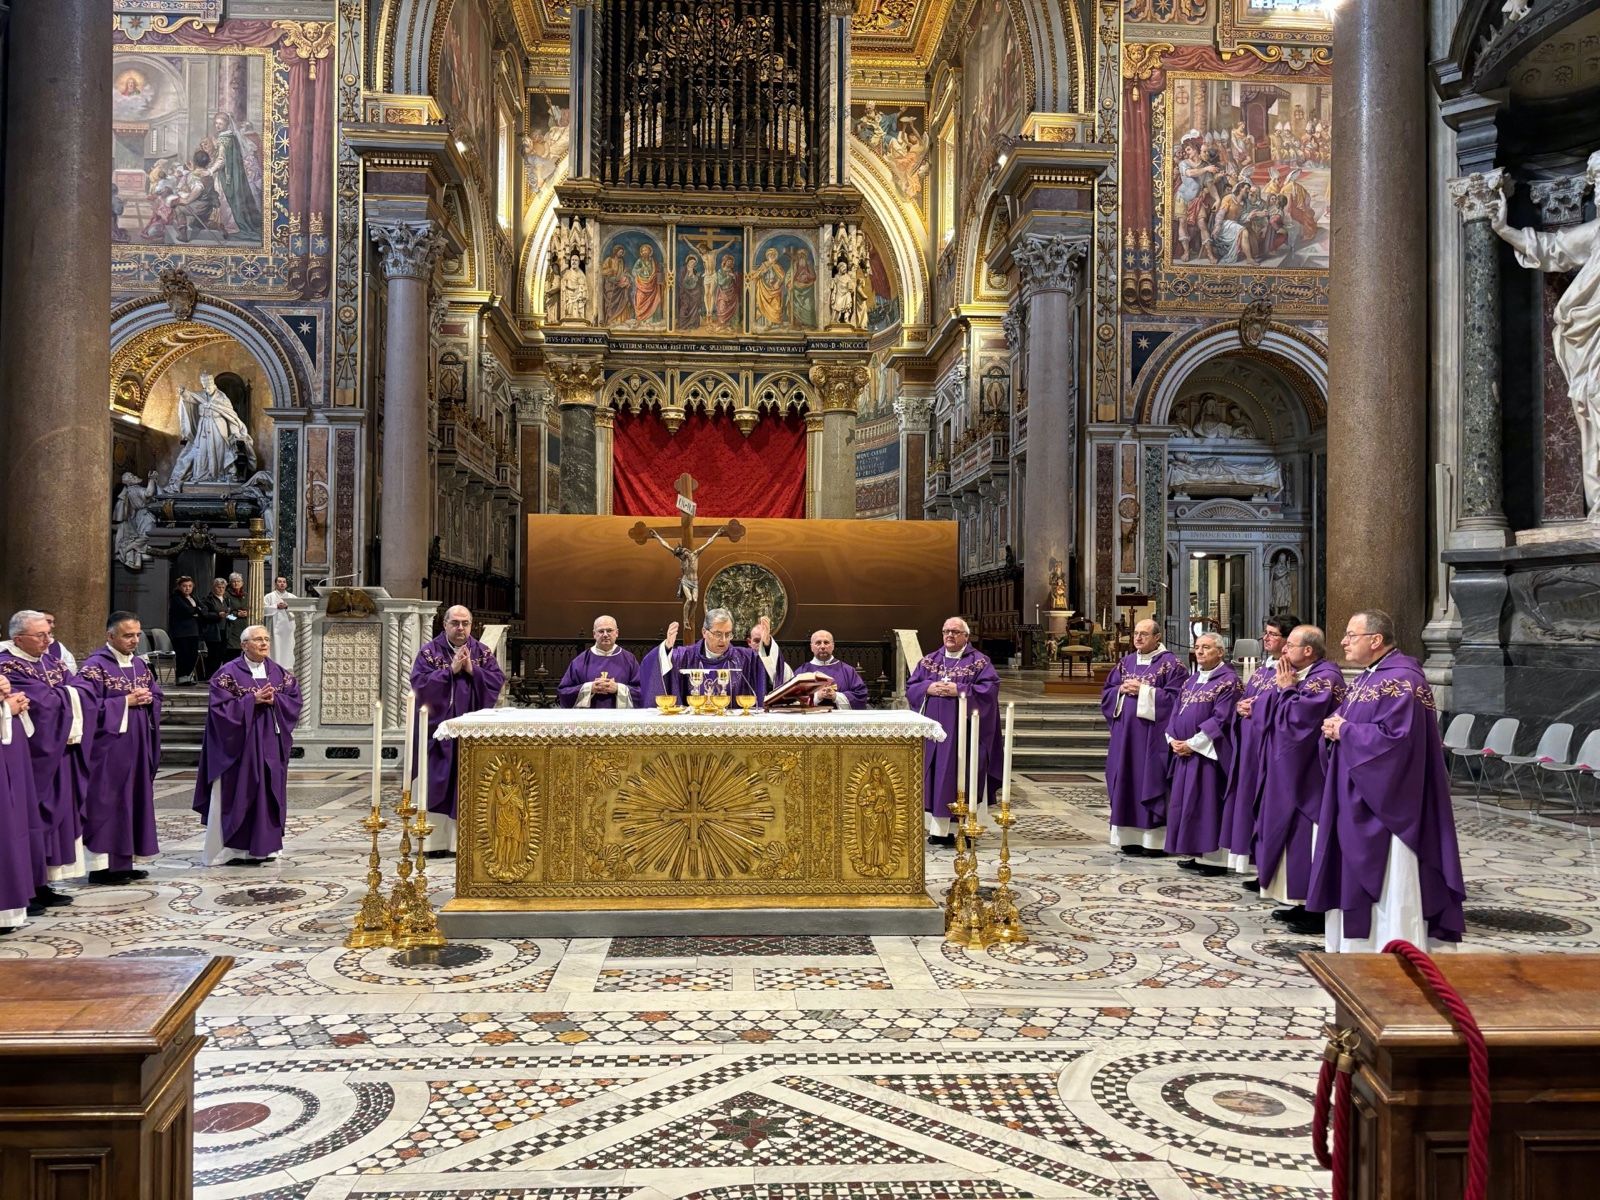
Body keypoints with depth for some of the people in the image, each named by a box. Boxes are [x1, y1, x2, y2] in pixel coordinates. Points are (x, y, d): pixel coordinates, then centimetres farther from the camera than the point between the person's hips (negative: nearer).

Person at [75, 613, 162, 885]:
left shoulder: (140, 664, 12)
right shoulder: (95, 666, -11)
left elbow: (157, 694, 17)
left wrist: (148, 699, -5)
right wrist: (126, 701, -18)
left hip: (137, 745, 8)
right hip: (108, 746, -8)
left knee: (134, 799, 10)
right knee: (105, 802, -4)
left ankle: (123, 861, 18)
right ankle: (100, 865, 1)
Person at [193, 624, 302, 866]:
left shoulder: (280, 673, 9)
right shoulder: (228, 673, -6)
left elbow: (296, 699, 3)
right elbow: (221, 706, -14)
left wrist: (274, 699, -14)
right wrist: (253, 699, -19)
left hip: (269, 745, 5)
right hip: (238, 745, -5)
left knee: (266, 794, 6)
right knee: (235, 795, -1)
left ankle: (259, 847, 15)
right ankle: (228, 849, 6)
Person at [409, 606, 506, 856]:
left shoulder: (483, 653, 9)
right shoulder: (429, 652, 2)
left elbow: (498, 681, -1)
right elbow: (419, 683, -10)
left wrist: (473, 670, -12)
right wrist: (451, 670, -15)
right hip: (439, 728, -2)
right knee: (439, 784, -2)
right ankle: (437, 840, 2)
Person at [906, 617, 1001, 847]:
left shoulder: (979, 662, 2)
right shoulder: (929, 661, 14)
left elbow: (990, 688, -11)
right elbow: (910, 688, 10)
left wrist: (959, 690, -16)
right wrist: (928, 688, -10)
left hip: (965, 730, -3)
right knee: (936, 778, 2)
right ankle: (939, 829, 6)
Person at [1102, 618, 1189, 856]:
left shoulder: (1170, 663, -3)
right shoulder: (1126, 662, 14)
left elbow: (1175, 697, -13)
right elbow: (1106, 692, 15)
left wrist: (1143, 690, -17)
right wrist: (1121, 690, -5)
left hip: (1152, 736, -6)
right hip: (1126, 733, 6)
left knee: (1151, 781, -4)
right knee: (1126, 782, 7)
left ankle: (1154, 840, 2)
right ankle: (1130, 837, 14)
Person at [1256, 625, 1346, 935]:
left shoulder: (1325, 677, -16)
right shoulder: (1296, 675, 13)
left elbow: (1297, 717, -23)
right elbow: (1265, 708, 10)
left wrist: (1286, 689, -11)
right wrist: (1284, 687, -3)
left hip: (1308, 773, -10)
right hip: (1288, 769, 10)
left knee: (1308, 835, -5)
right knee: (1291, 832, 12)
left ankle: (1318, 909, 2)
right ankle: (1300, 902, 20)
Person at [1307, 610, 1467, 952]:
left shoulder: (1402, 680, -17)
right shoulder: (1365, 679, 14)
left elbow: (1395, 738, -26)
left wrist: (1345, 730, -16)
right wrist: (1334, 728, -3)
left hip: (1387, 804, -10)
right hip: (1358, 800, 10)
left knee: (1390, 885, -2)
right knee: (1356, 881, 14)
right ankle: (1356, 948, 23)